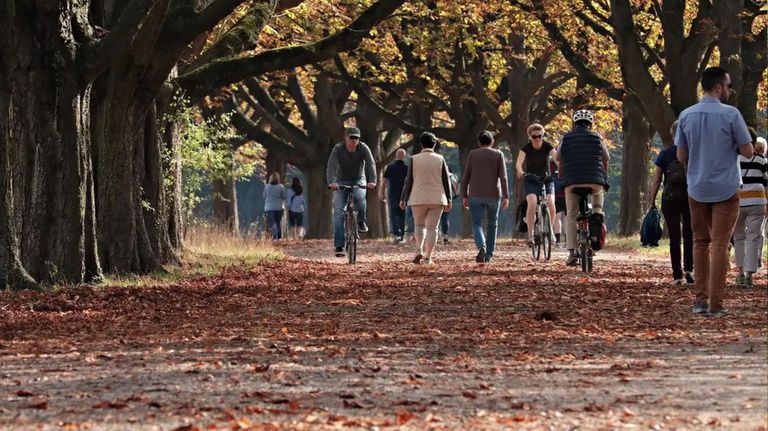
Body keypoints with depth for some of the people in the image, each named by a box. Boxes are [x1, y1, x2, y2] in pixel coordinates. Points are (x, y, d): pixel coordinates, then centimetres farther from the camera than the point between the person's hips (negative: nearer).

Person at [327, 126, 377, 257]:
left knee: (359, 197, -35)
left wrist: (372, 181, -41)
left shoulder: (363, 148, -13)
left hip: (358, 180, 0)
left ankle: (361, 222, -10)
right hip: (341, 181, 0)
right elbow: (331, 165, -28)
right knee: (339, 212, -13)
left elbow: (371, 164, -24)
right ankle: (338, 246, -13)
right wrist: (331, 182, -46)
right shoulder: (338, 149, -16)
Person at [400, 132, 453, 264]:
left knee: (420, 225, 15)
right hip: (437, 199, 0)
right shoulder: (440, 159, 1)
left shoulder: (414, 159, -2)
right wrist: (449, 199, 9)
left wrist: (403, 199, 5)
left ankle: (419, 250, -5)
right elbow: (446, 180, 3)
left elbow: (409, 181, -2)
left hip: (418, 199, 0)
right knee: (432, 227, 3)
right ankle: (427, 257, -3)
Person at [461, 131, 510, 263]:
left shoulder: (472, 154, 4)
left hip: (476, 195, 0)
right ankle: (489, 255, 16)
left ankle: (481, 247, -26)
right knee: (492, 224, 16)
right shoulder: (498, 155, 2)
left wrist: (464, 196, 7)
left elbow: (466, 177, 1)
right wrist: (506, 197, -9)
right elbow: (503, 177, -6)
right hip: (494, 195, 1)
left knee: (477, 224, 1)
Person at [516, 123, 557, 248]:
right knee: (532, 203, -27)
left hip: (546, 180, 1)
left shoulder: (547, 146, -8)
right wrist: (520, 172, -47)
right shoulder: (526, 148, -11)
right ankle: (530, 234, -22)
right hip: (530, 180, -1)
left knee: (551, 203, -23)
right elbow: (518, 163, -25)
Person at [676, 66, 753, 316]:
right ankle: (715, 304, -4)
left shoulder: (686, 116, 1)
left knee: (700, 243, 14)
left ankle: (700, 299, 11)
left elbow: (681, 156, 5)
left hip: (697, 189, 4)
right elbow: (748, 152, -8)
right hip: (725, 189, -4)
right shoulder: (730, 114, -12)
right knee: (720, 244, -1)